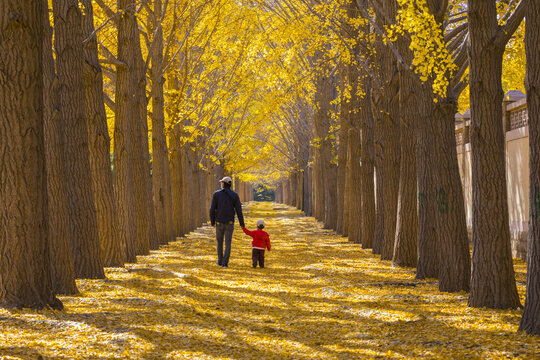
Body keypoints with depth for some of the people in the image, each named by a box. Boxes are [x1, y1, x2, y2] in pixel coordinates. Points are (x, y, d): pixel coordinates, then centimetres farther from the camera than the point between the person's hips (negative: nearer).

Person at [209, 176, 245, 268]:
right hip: (229, 223, 0)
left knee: (219, 241, 19)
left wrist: (212, 222, 7)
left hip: (219, 222, 0)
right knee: (228, 243, 3)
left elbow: (212, 210, -6)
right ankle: (225, 263, -7)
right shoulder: (234, 195, -5)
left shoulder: (216, 194, -6)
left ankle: (220, 261, 26)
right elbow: (239, 211, -7)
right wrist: (242, 224, 2)